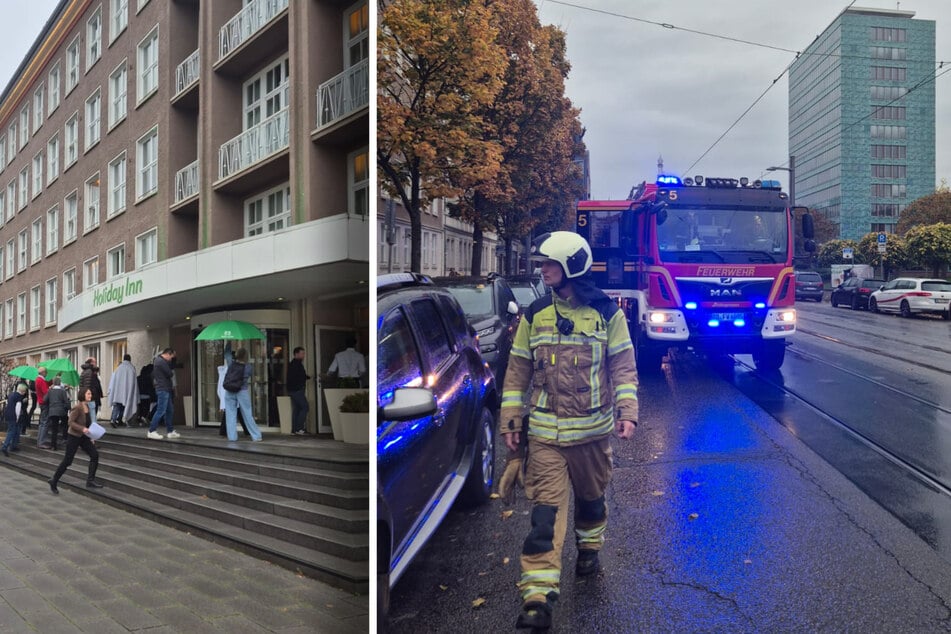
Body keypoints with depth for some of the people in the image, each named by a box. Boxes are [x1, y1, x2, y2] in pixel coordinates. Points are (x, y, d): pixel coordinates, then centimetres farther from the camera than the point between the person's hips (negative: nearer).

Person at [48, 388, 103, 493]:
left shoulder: (88, 407, 6)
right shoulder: (77, 407, -18)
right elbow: (70, 422, -22)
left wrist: (91, 437, 13)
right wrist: (82, 429, -32)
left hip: (84, 437, 7)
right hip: (73, 437, -7)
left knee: (95, 454, -4)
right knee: (67, 461, -1)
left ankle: (90, 480, 1)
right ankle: (54, 481, 17)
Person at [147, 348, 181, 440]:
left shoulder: (158, 360, 17)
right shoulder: (161, 361, -16)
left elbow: (171, 365, 22)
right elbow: (169, 374, -16)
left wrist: (174, 357, 11)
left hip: (165, 389, 11)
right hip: (163, 389, -11)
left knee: (170, 410, 13)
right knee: (161, 410, -10)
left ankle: (170, 431, 17)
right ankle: (151, 431, -7)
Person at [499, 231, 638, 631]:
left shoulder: (607, 313, -2)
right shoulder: (535, 315, 2)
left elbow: (623, 367, 0)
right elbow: (518, 372, 6)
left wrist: (627, 411, -11)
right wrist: (510, 421, 3)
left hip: (594, 430, 0)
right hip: (545, 433, 0)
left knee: (591, 497, 19)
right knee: (546, 510, -7)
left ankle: (589, 548, 48)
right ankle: (537, 597, -8)